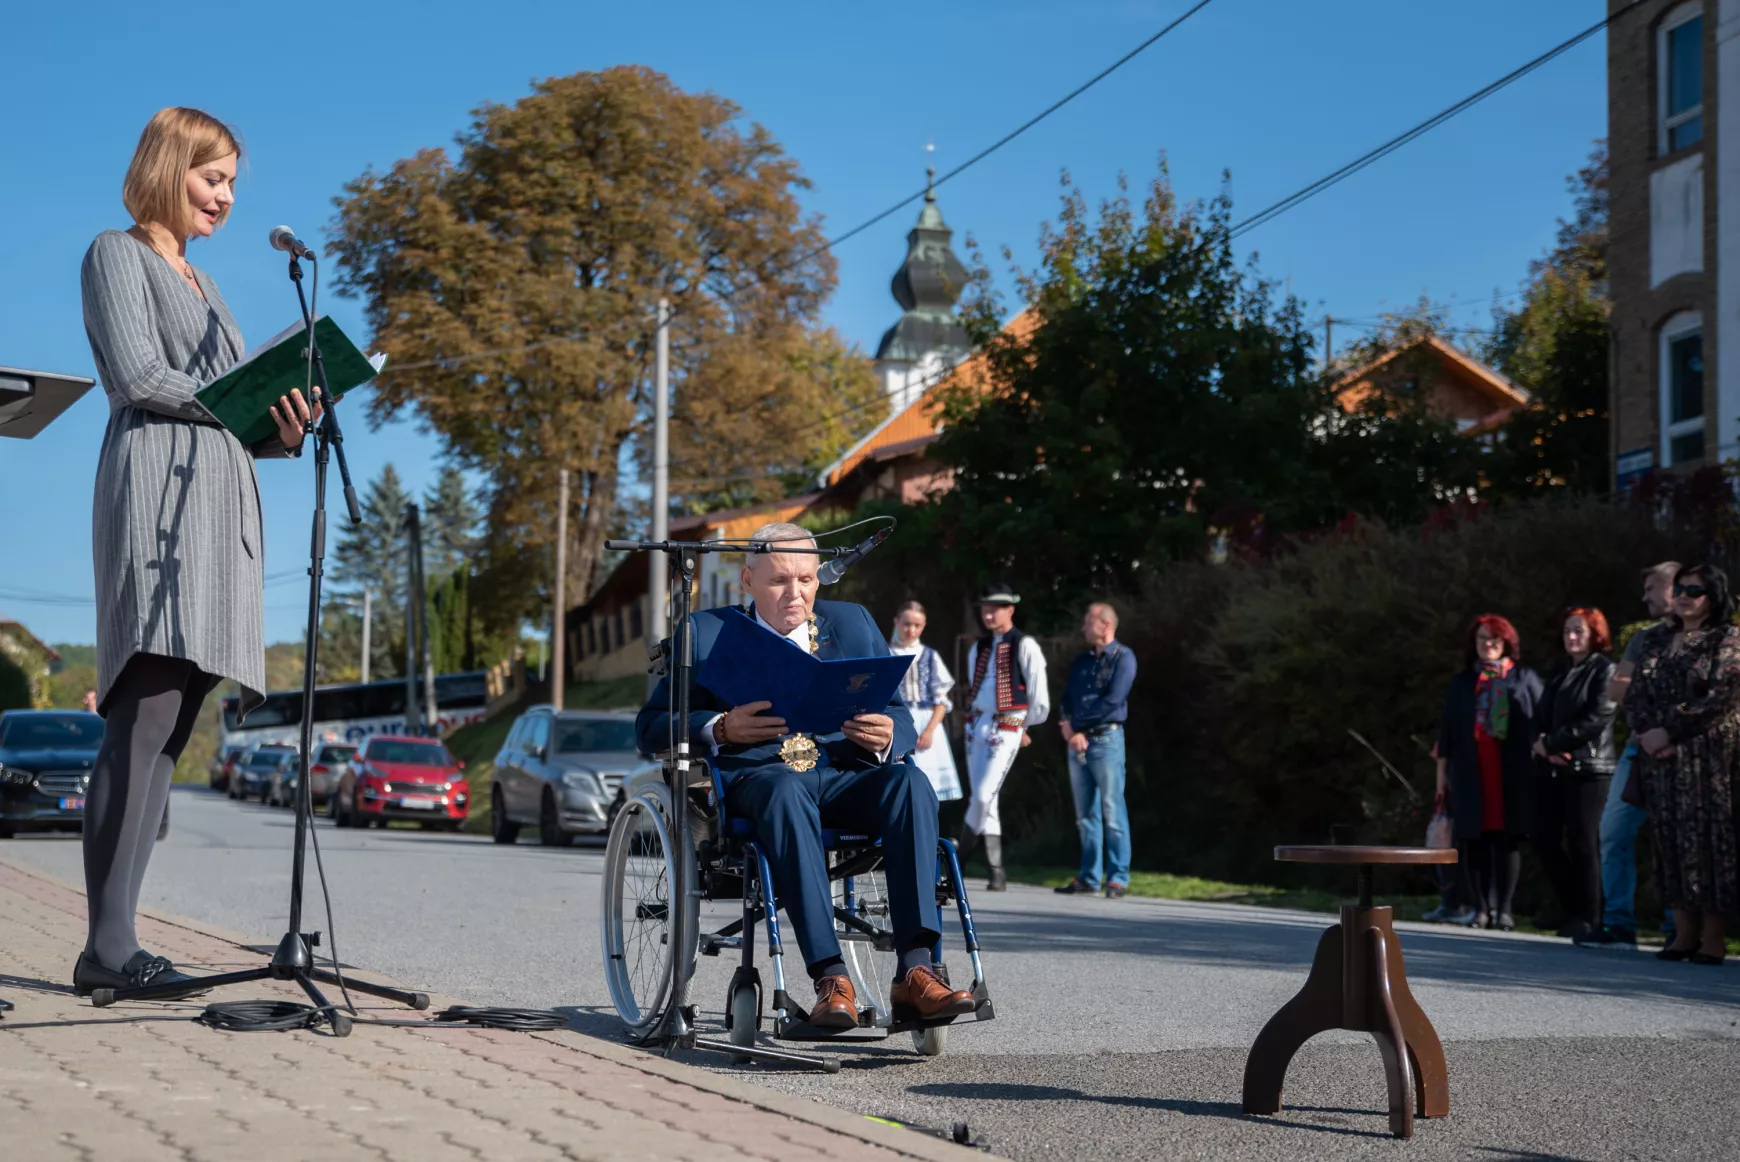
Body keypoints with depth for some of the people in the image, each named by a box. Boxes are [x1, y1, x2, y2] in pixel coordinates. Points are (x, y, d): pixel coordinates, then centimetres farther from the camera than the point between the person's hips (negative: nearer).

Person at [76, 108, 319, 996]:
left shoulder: (199, 281, 29)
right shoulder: (117, 255, 6)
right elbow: (140, 376, -8)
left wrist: (282, 433, 5)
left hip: (218, 505, 8)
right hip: (155, 494, -8)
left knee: (163, 732, 1)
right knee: (144, 720, -17)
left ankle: (115, 944, -1)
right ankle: (107, 947, -20)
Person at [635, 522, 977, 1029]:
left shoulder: (854, 624, 17)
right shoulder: (708, 633, 10)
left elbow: (899, 717, 14)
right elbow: (651, 727, 5)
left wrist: (887, 736, -12)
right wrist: (722, 728, -15)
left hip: (844, 778, 3)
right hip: (753, 779, -3)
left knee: (910, 781, -30)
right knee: (786, 790, -39)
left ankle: (915, 970, -38)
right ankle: (830, 978, -45)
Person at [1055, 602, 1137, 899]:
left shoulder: (1122, 658, -3)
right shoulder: (1081, 661, 17)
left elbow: (1112, 701, -12)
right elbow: (1068, 700, 12)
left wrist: (1076, 724, -6)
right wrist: (1070, 729, -7)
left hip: (1106, 739, -6)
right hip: (1077, 742, 7)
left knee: (1112, 813, -8)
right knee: (1085, 815, 8)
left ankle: (1118, 879, -7)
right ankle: (1088, 877, 11)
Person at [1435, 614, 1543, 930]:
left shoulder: (1525, 678, 10)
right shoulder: (1461, 681, 15)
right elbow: (1448, 727, 13)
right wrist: (1442, 768, 9)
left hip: (1512, 771, -2)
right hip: (1470, 770, 2)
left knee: (1506, 838, -3)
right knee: (1474, 839, 0)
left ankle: (1504, 908, 2)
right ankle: (1481, 907, 8)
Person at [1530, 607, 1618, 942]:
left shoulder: (1605, 671, -3)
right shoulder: (1559, 674, 20)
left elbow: (1595, 720, -13)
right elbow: (1541, 719, 15)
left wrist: (1550, 742, -10)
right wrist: (1544, 745, -7)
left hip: (1588, 769, -7)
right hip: (1551, 769, 7)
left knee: (1582, 844, -6)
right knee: (1544, 839, 6)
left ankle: (1588, 917, 3)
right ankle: (1570, 907, 19)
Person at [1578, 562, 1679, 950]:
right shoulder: (1644, 636, 19)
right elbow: (1615, 690, 13)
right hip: (1640, 747, 6)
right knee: (1615, 831, 1)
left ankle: (1678, 929, 5)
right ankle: (1619, 925, 5)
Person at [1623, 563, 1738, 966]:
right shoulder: (1657, 641, 16)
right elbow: (1636, 693, 11)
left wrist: (1670, 732, -14)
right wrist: (1647, 731, -8)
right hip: (1662, 760, 5)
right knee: (1672, 840, 3)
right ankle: (1685, 932, 8)